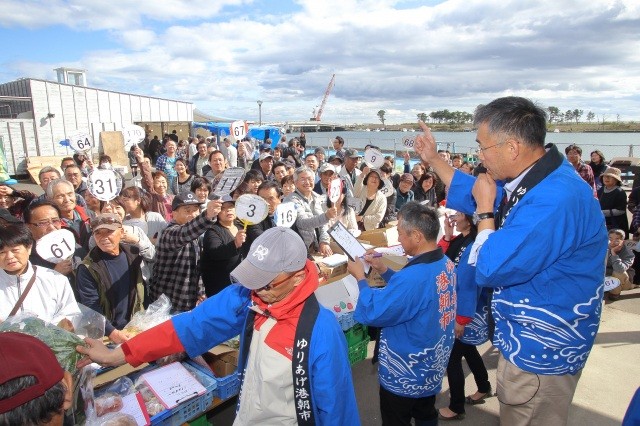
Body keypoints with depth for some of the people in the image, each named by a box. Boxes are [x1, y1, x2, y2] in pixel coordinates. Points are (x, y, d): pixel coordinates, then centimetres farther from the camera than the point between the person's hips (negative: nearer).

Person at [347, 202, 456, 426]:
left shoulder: (414, 276, -37)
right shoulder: (445, 263, -7)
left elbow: (371, 313, -27)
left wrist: (360, 277, -14)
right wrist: (383, 270, 2)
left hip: (405, 374, -7)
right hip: (432, 366, 8)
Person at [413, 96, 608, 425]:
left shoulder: (554, 200, -33)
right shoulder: (535, 178, -1)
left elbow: (490, 270, -30)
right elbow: (477, 196, 16)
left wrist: (484, 209, -18)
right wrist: (432, 159, 14)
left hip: (541, 349, -9)